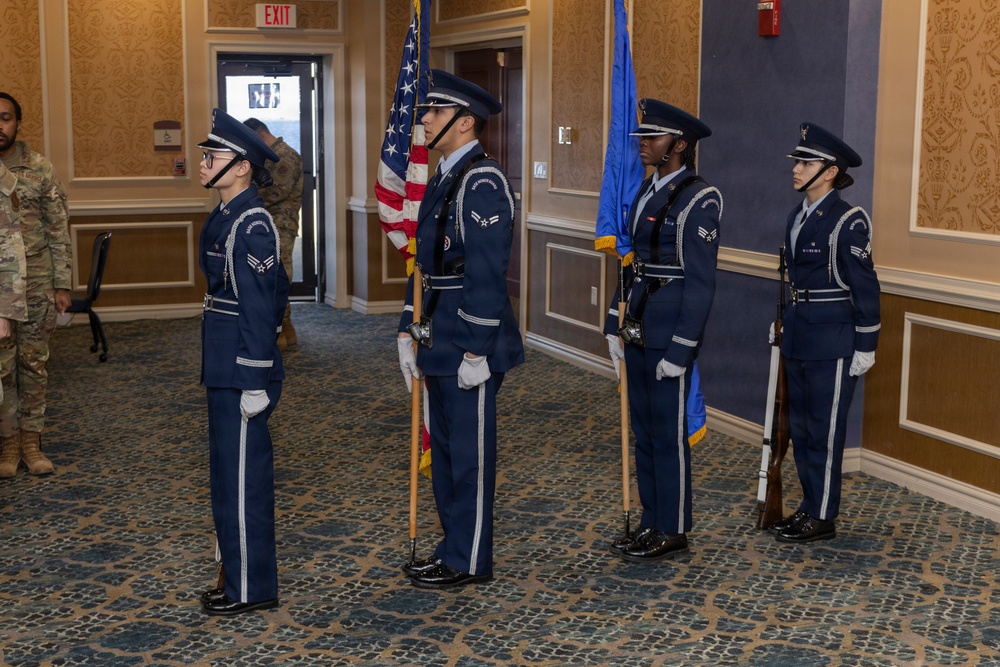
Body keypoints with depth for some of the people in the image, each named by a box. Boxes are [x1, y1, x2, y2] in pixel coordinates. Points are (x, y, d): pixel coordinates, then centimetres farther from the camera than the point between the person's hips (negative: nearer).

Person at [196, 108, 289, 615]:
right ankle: (239, 574, 29)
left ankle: (251, 588, 12)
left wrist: (256, 382, -20)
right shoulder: (228, 218, 12)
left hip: (241, 373, -10)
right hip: (226, 370, 10)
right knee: (232, 473, 17)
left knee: (241, 477, 0)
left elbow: (260, 306, -20)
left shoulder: (250, 225, -17)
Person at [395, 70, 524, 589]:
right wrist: (408, 331, 16)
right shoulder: (442, 178, 14)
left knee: (470, 450, 1)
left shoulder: (482, 181, -17)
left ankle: (468, 561, 13)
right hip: (440, 341, 10)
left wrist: (476, 352, -22)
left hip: (471, 343, -10)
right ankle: (454, 547, 29)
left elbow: (486, 273, -21)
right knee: (445, 446, 17)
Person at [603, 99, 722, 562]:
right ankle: (651, 524, 25)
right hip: (639, 330, 9)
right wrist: (615, 324, 15)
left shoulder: (697, 201, -14)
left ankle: (673, 533, 13)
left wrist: (679, 350, -18)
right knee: (643, 429, 14)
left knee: (668, 433, 1)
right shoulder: (647, 193, 12)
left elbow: (700, 282, -17)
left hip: (670, 331, -9)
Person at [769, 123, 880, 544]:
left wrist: (865, 347, -13)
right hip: (799, 336, 9)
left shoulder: (847, 221, -14)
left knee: (825, 429, 0)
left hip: (832, 341, -8)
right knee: (800, 426, 14)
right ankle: (810, 507, 26)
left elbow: (865, 287, -13)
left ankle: (822, 518, 10)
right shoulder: (797, 217, 10)